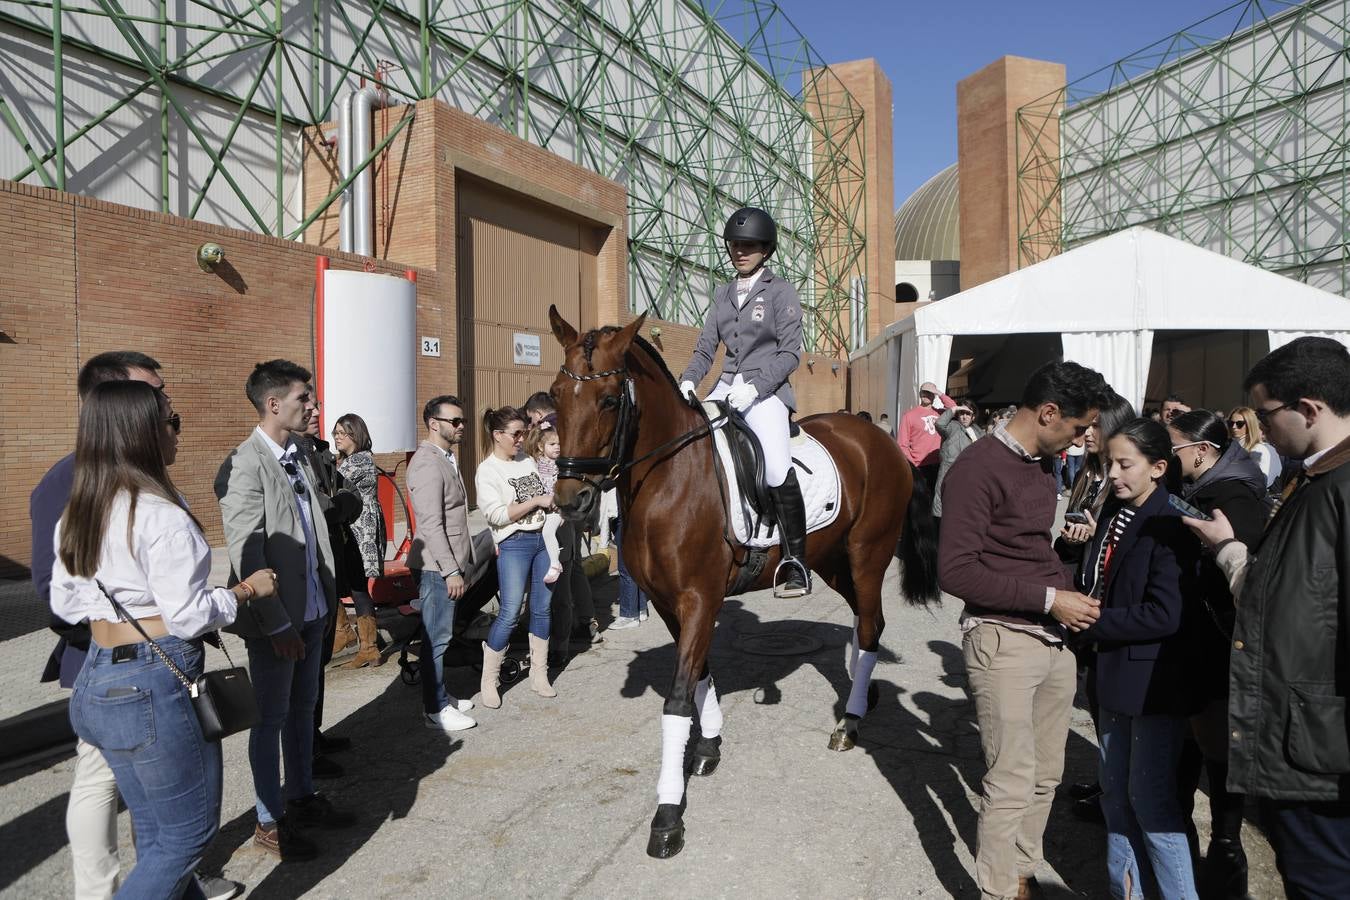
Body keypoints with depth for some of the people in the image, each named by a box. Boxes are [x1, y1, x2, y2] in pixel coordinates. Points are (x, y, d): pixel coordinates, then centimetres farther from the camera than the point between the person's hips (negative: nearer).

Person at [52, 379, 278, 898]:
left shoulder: (75, 514, 6)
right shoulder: (162, 516, -21)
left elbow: (64, 603, 13)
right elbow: (188, 617, -19)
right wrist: (249, 589, -5)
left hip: (96, 680, 9)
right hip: (155, 685, -9)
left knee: (155, 834, 20)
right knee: (190, 832, 9)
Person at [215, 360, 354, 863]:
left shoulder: (296, 457, 9)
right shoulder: (245, 465, -17)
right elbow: (247, 557, -20)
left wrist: (328, 595, 11)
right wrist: (277, 625, -19)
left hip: (311, 610, 8)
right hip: (276, 620, -8)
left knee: (303, 708, 19)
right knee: (272, 717, 8)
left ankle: (302, 799, 35)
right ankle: (270, 821, 24)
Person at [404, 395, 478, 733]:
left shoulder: (449, 459, 14)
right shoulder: (427, 464, -17)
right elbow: (431, 525, -21)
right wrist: (451, 571, -21)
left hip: (451, 564, 10)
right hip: (437, 566, -10)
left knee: (442, 635, 17)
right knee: (437, 637, -1)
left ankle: (441, 695, 28)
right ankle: (435, 709, 9)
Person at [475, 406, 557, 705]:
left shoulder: (527, 461, 11)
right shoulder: (487, 471, -8)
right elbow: (497, 514, -18)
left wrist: (555, 503, 2)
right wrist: (536, 501, -18)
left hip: (543, 538, 6)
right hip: (514, 545, -6)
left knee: (542, 608, 9)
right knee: (510, 613, -7)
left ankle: (539, 675, 20)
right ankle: (489, 681, 8)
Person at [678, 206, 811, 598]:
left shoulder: (781, 292, 1)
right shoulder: (723, 294, 17)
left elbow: (790, 353, -5)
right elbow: (705, 348, 13)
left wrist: (754, 386, -19)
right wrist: (688, 380, -7)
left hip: (765, 391, -6)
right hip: (726, 389, 6)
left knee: (776, 468, -27)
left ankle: (795, 559, -16)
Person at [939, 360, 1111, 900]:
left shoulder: (1043, 465, 11)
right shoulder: (978, 468, -15)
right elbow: (956, 571, -20)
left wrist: (1070, 592, 3)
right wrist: (1050, 598, -18)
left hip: (1054, 639, 8)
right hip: (1003, 640, -8)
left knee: (1046, 775, 17)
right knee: (1012, 783, 0)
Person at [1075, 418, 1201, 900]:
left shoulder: (1169, 527, -18)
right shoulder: (1113, 515, 6)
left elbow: (1163, 616, -23)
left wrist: (1091, 623, -19)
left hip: (1155, 684, -8)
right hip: (1114, 677, 8)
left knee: (1151, 801, 3)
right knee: (1115, 793, 18)